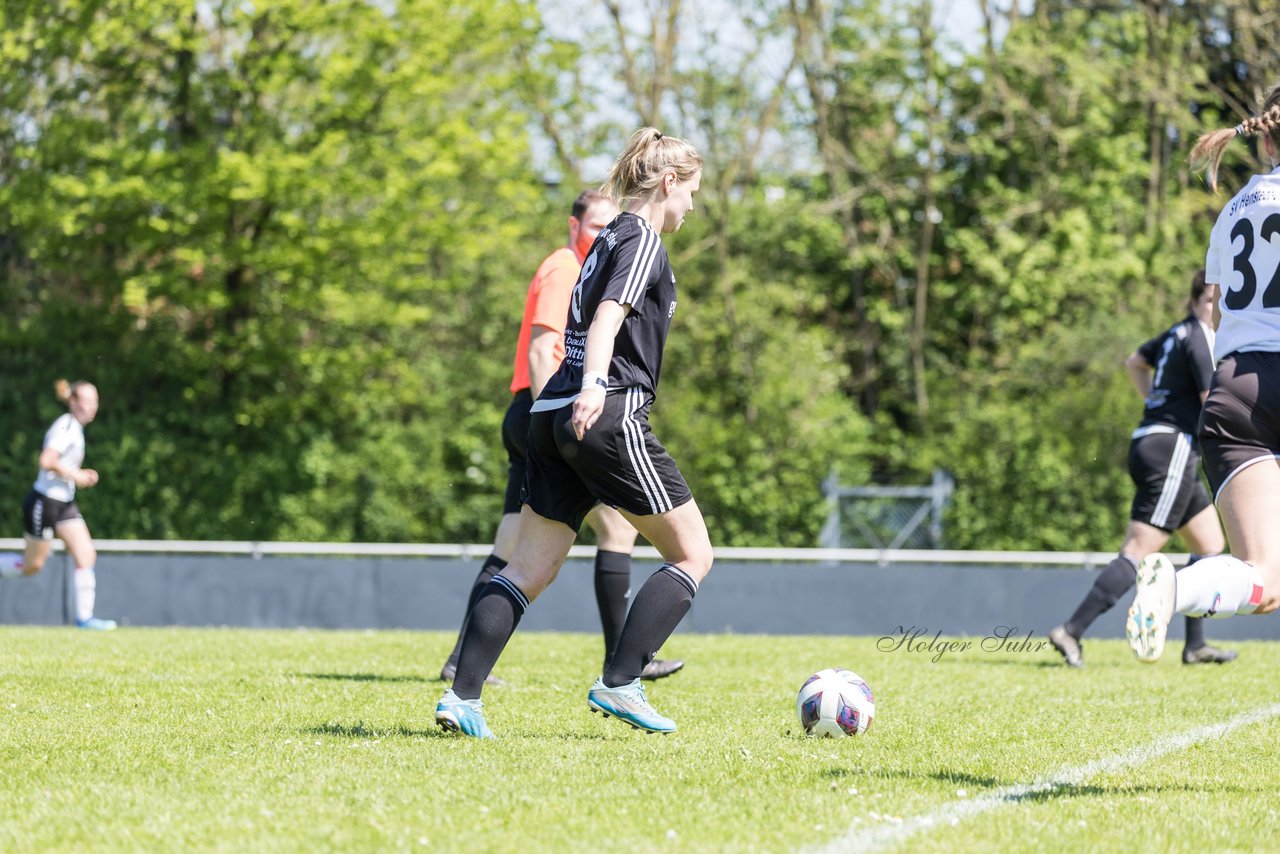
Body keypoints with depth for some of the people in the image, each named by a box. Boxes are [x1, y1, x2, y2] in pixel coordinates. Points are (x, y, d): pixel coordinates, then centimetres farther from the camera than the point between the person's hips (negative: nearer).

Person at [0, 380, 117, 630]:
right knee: (32, 565, 1)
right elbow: (47, 461, -29)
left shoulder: (76, 428, 12)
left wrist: (81, 476, 8)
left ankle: (84, 616, -1)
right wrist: (76, 475, -18)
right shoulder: (65, 427, -17)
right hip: (44, 503, -9)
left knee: (87, 556, -2)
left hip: (65, 503, 9)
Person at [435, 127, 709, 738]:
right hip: (609, 415, -9)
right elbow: (609, 317, -19)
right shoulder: (642, 240, -4)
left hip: (553, 415, 9)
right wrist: (594, 384, -33)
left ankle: (462, 697, -6)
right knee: (692, 554, 1)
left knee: (530, 569, 5)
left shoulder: (609, 240, 23)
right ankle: (619, 684, -6)